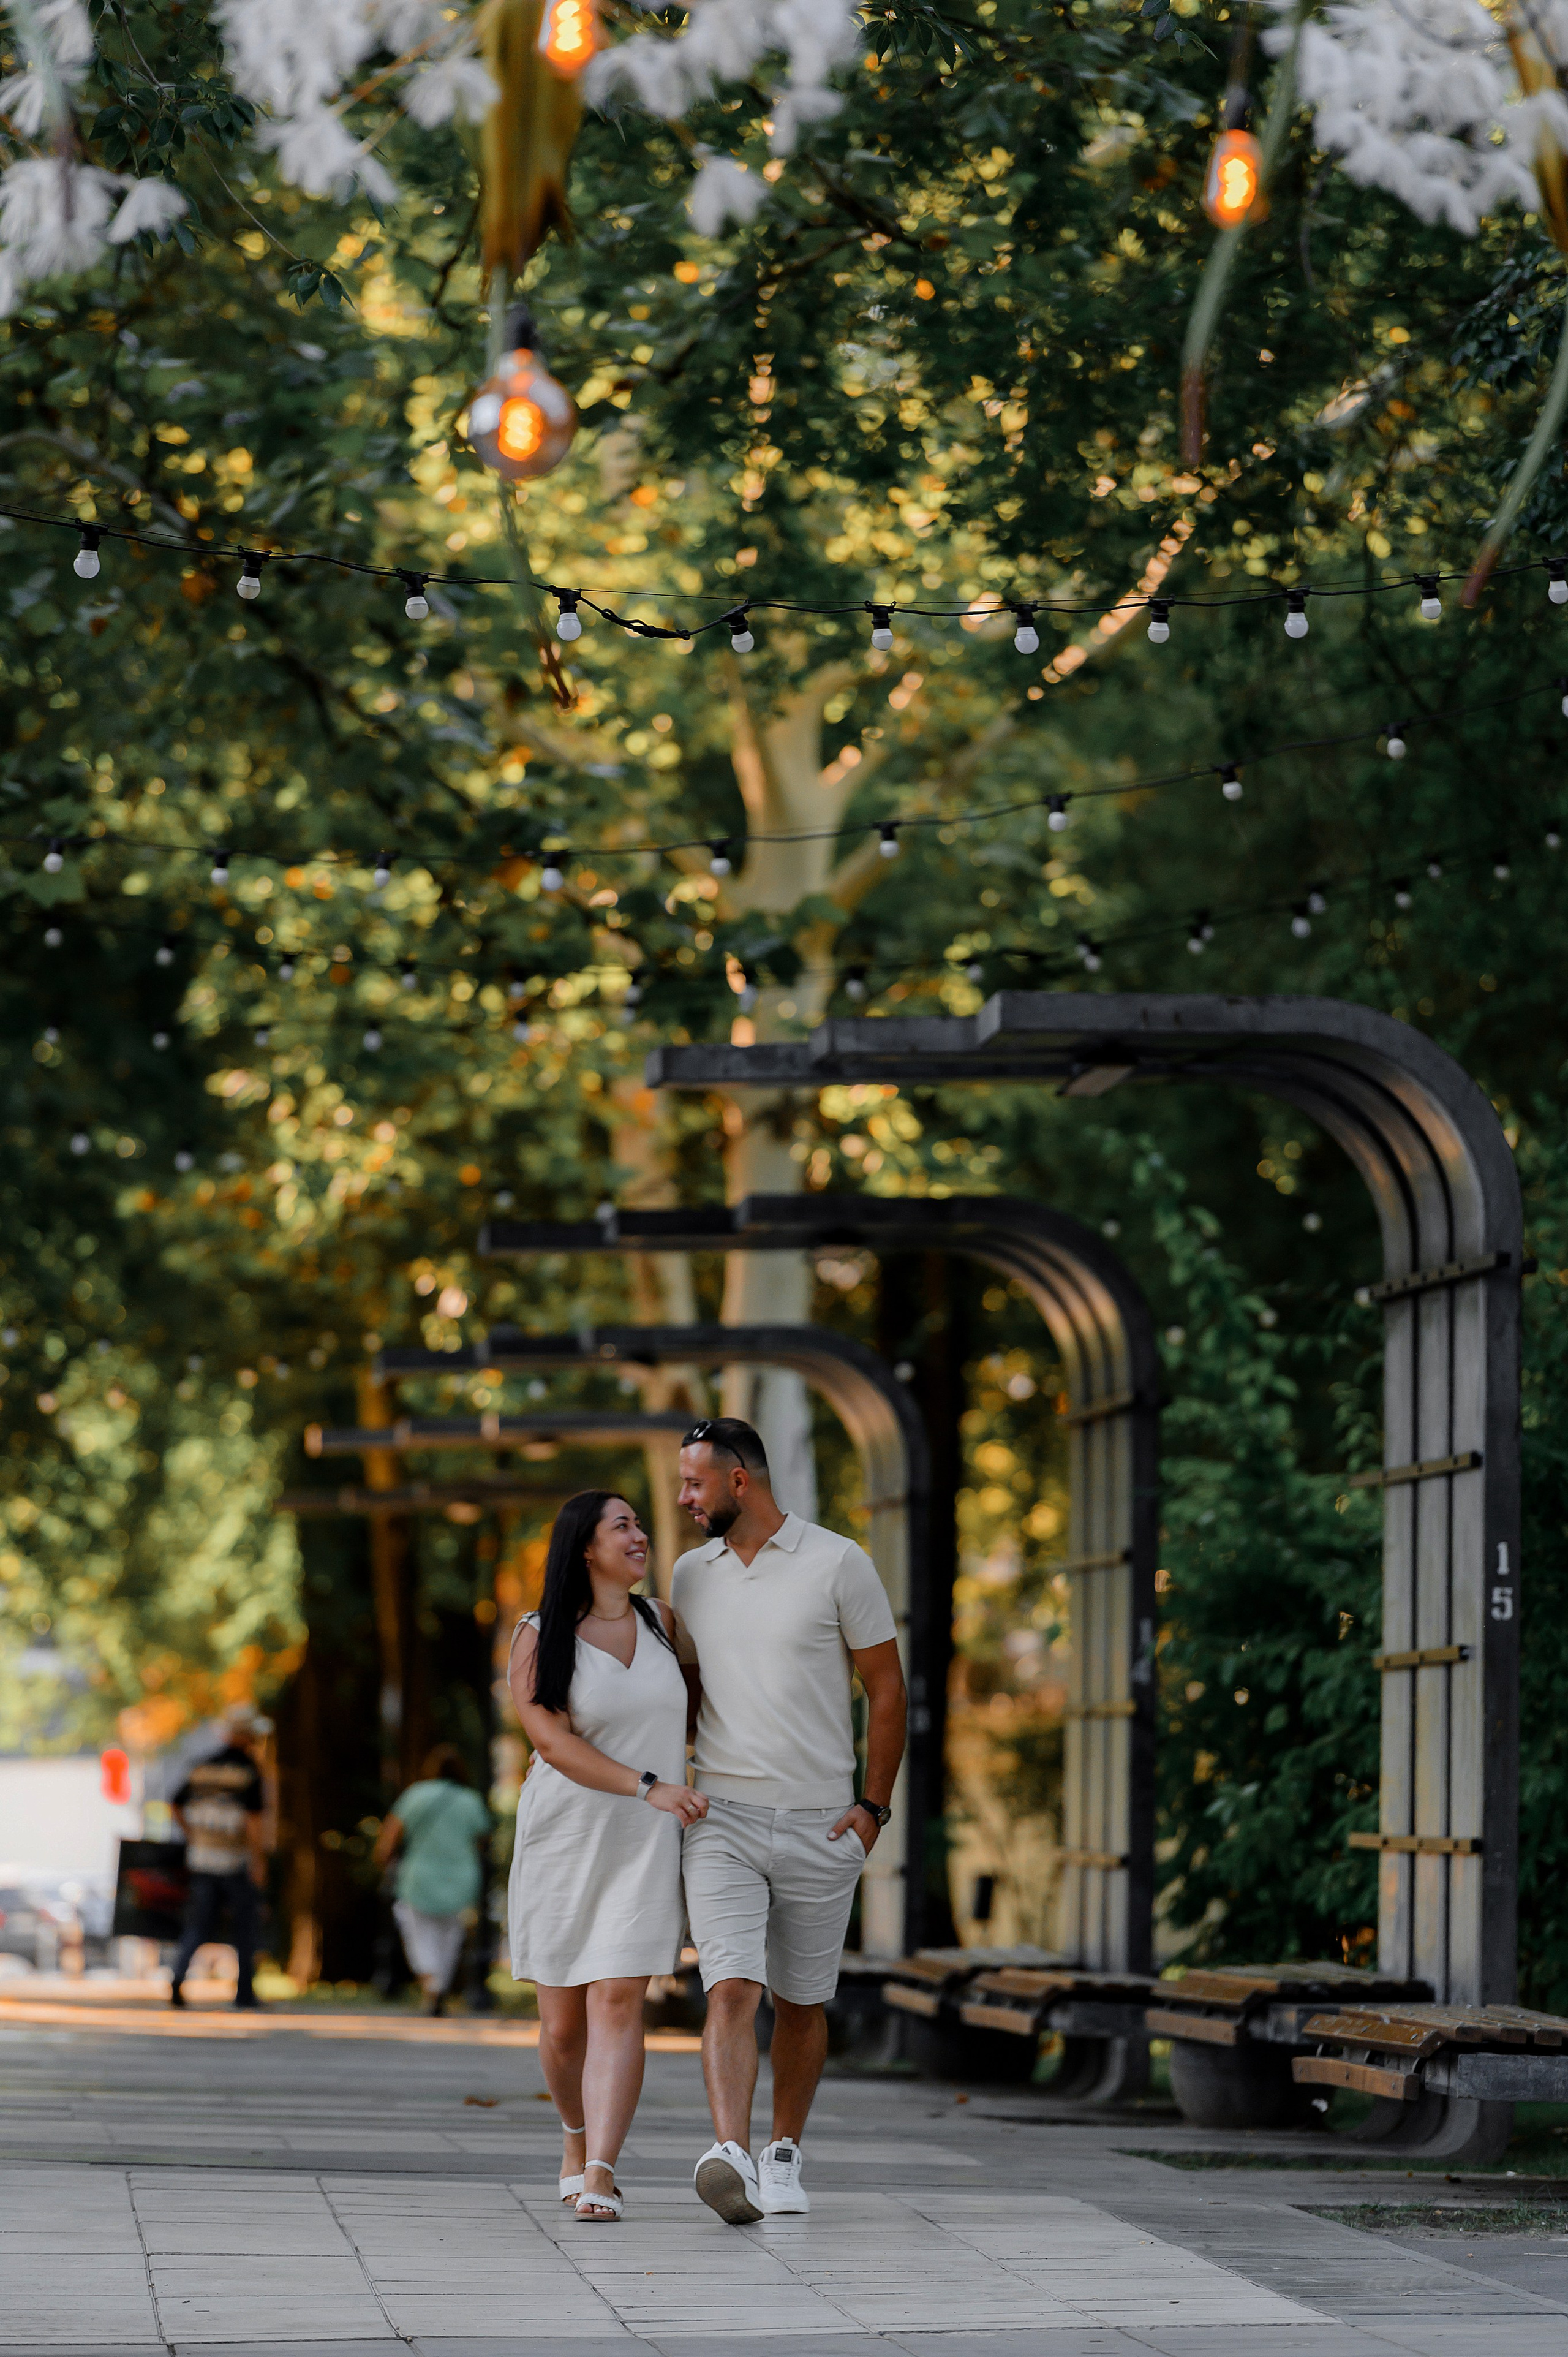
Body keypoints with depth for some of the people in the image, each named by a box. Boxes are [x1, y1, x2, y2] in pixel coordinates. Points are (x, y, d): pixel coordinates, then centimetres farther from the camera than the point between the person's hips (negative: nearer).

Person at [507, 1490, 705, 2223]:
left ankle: (598, 2177, -19)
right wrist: (649, 1788, -24)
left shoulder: (661, 1624, 6)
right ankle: (579, 2134, 35)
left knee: (617, 2003, -15)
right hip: (562, 1843, -1)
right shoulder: (537, 1640, -6)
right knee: (562, 2027, 6)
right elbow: (553, 1742, -17)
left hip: (644, 1851, 1)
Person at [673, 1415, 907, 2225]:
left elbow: (886, 1686, 0)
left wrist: (874, 1807, -4)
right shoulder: (690, 1575, 8)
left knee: (801, 2003, 9)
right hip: (723, 1822, 2)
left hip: (821, 1826, -1)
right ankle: (730, 2157, -31)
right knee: (731, 1990, -16)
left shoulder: (838, 1564, -4)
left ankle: (784, 2156, 25)